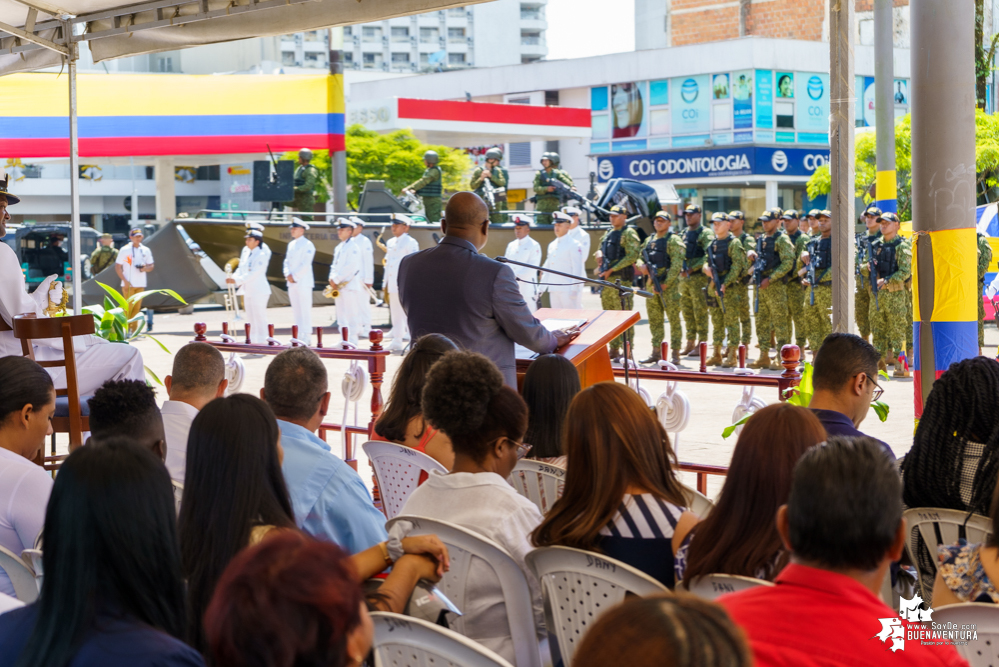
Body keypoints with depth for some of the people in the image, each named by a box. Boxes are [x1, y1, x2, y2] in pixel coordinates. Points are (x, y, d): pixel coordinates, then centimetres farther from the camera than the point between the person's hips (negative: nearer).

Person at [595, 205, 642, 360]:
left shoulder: (629, 233, -7)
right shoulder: (608, 233, 19)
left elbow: (632, 256, -17)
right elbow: (601, 250, 31)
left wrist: (611, 270, -18)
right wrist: (599, 254, 5)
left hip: (622, 278, -9)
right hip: (606, 278, 9)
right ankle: (614, 350, 18)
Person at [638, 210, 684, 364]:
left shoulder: (673, 240, -7)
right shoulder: (649, 240, 15)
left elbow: (676, 265, -14)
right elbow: (640, 257, 23)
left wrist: (665, 284, -18)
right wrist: (642, 266, -1)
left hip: (669, 284, -7)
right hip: (652, 284, 7)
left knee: (673, 319, -4)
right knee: (654, 320, 10)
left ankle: (675, 354, -2)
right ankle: (656, 352, 16)